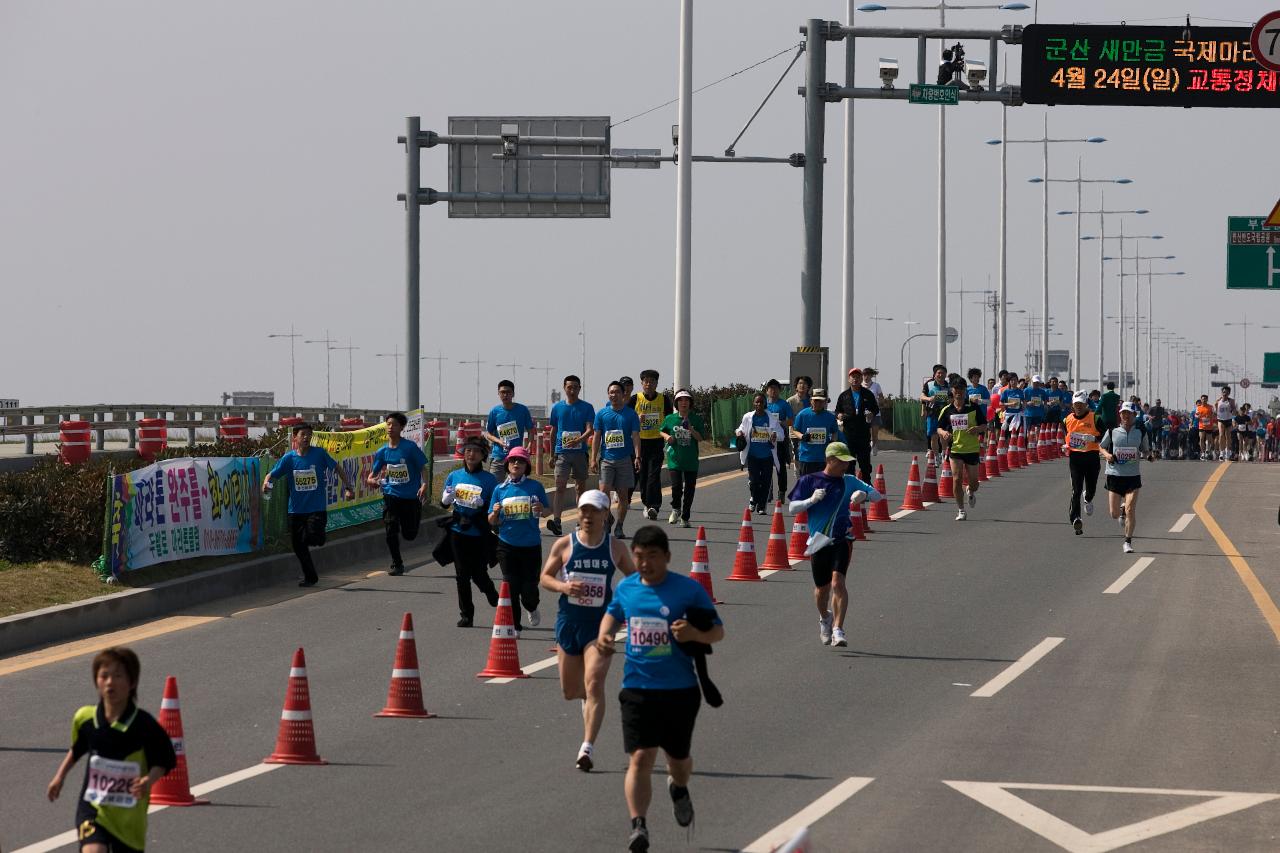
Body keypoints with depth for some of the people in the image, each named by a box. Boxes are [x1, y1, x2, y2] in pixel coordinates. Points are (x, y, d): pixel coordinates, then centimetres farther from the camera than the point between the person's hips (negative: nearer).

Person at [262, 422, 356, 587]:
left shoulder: (319, 454, -3)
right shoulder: (288, 458, 0)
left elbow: (338, 469, 6)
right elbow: (272, 475, -3)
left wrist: (348, 488, -2)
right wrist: (266, 483, -26)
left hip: (317, 508, -3)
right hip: (296, 510, 3)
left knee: (312, 538, -21)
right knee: (298, 545, 6)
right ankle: (310, 576, 23)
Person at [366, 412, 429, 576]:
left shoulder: (410, 447, -8)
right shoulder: (382, 451, 3)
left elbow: (423, 468, -6)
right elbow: (373, 473, 9)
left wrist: (424, 485, -23)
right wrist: (371, 480, -15)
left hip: (411, 496, -2)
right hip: (391, 494, 2)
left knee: (409, 534, 2)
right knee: (391, 531, -8)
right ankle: (396, 564, 8)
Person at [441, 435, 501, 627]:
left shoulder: (489, 480, -4)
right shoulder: (454, 476, 6)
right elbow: (444, 504, 13)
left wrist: (481, 505, -21)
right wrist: (446, 499, -9)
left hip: (480, 534, -3)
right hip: (458, 533, 3)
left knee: (479, 574, 0)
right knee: (462, 575, 4)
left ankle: (493, 596, 33)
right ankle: (465, 615, 14)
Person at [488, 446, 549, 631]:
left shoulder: (535, 486, -2)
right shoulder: (500, 489, 3)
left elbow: (547, 511, 5)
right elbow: (492, 521, 6)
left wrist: (541, 510, -18)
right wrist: (495, 513, -17)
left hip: (531, 545, -1)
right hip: (507, 545, 1)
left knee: (529, 586, 2)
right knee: (511, 586, 1)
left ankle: (532, 609, 35)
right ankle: (514, 624, 13)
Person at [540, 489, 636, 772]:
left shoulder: (616, 548, 0)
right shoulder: (564, 545, -1)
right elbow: (544, 577, 5)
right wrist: (563, 586, -16)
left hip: (600, 625, -2)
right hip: (568, 622, 2)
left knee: (594, 685, -17)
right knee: (570, 691, 11)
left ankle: (588, 747, -18)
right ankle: (588, 700, 49)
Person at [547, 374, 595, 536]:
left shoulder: (587, 407, 2)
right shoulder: (557, 407, 8)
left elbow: (590, 429, -7)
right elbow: (553, 431, 15)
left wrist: (578, 440, -26)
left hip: (580, 451, 0)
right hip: (562, 452, 0)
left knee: (581, 486, 10)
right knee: (560, 486, -13)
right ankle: (556, 520, -23)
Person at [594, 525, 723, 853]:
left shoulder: (690, 590, -8)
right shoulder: (626, 588, 2)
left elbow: (718, 630, -2)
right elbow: (613, 614, 24)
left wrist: (696, 635, -23)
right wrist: (604, 636, 3)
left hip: (680, 690, -1)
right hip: (638, 689, 1)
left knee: (678, 758, 16)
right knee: (640, 758, -13)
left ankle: (678, 788, 50)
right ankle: (638, 826, -15)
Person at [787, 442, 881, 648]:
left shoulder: (849, 481, 5)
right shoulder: (809, 481, 0)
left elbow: (877, 495, 7)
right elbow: (792, 507, -2)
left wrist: (864, 494, -16)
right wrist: (812, 500, -20)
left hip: (841, 540, 0)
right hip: (818, 541, 0)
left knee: (837, 581, -19)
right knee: (822, 588, 10)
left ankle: (838, 630, -19)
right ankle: (824, 618, 42)